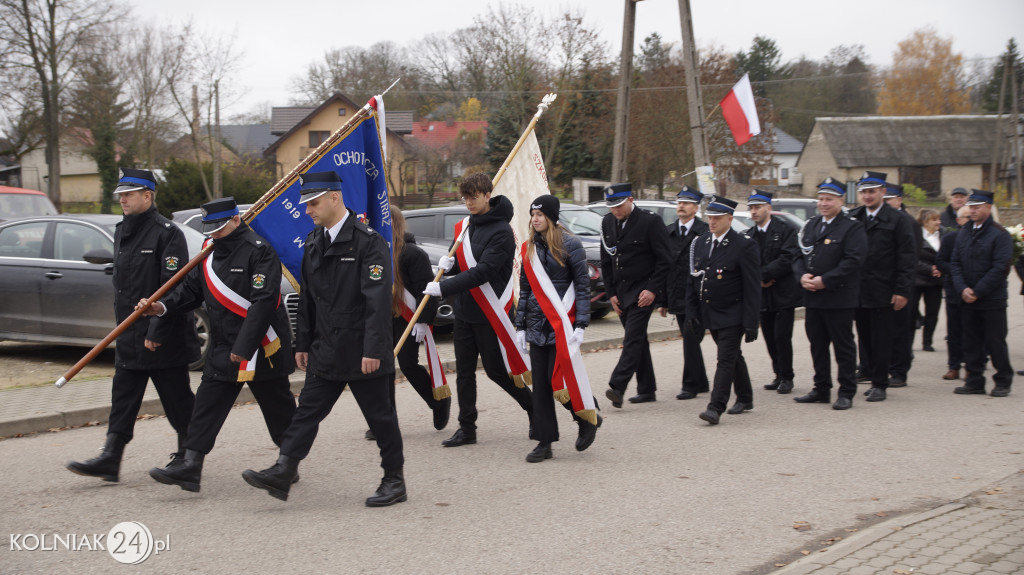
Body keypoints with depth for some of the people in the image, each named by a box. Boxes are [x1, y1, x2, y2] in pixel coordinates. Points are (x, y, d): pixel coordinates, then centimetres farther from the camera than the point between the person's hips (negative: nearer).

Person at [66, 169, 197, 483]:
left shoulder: (167, 233, -13)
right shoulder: (121, 232, 13)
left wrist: (157, 332, -22)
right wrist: (122, 323, 19)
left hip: (165, 338, -8)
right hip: (129, 337, 8)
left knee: (177, 398, 4)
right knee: (123, 398, 4)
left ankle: (188, 455, 19)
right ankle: (110, 459, 4)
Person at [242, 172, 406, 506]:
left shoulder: (368, 241, -13)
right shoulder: (313, 243, 11)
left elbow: (379, 299, -18)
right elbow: (307, 299, 17)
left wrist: (373, 350, -22)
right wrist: (302, 344, 15)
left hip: (361, 351, -7)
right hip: (326, 351, 7)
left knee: (379, 415, 4)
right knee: (307, 410, 1)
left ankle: (394, 480, 15)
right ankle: (283, 472, -2)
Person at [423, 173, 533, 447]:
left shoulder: (501, 231, -15)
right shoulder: (464, 226, 10)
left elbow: (482, 272, -23)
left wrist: (443, 288, -25)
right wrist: (448, 264, -5)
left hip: (489, 314, -7)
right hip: (464, 312, 7)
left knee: (497, 370, 0)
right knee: (464, 371, 7)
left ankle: (534, 409, 20)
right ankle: (467, 428, 14)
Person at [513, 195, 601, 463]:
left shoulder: (570, 244, -5)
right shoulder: (529, 248, 12)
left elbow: (583, 286, -5)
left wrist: (580, 325, -12)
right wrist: (520, 326, 12)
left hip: (562, 324, -5)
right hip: (537, 325, 5)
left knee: (559, 379, -10)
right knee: (540, 385, 3)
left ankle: (588, 417, 16)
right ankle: (544, 442, 9)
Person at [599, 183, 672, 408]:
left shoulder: (650, 221, -10)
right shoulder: (607, 223, 8)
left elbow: (665, 260, -9)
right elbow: (606, 261, 14)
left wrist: (652, 290, -15)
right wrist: (611, 293, 8)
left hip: (643, 292, -6)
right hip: (621, 292, 7)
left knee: (633, 338, -15)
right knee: (638, 340, 11)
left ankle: (617, 387, -23)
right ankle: (647, 390, 17)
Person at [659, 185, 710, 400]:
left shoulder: (705, 233, -7)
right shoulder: (668, 232, 11)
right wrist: (663, 300, 10)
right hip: (677, 299, 6)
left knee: (691, 341, -7)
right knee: (691, 341, 14)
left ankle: (690, 385, 2)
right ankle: (701, 383, 25)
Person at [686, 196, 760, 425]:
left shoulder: (745, 245, -12)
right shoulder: (700, 243, 7)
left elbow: (752, 288, -13)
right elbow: (693, 282, 12)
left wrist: (751, 323, -15)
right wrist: (691, 314, 7)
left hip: (732, 316, -6)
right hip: (710, 315, 6)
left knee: (726, 360, -9)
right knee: (733, 357, 18)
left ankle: (716, 408, -11)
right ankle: (745, 399, 31)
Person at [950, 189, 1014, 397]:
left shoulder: (1000, 235, -7)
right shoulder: (963, 233, 11)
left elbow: (1001, 268, -13)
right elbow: (956, 263, 9)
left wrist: (977, 292, -14)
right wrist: (962, 289, -7)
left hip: (992, 300, -5)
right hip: (967, 300, 5)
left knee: (995, 341, 0)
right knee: (971, 341, 8)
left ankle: (1003, 382, 11)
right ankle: (974, 380, 15)